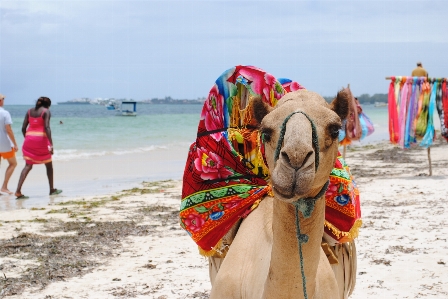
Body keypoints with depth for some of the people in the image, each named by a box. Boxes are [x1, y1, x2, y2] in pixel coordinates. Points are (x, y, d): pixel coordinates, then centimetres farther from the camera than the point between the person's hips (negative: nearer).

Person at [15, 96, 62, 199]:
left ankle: (18, 191, -12)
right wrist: (51, 144, -17)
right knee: (49, 165, 15)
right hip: (41, 139, -4)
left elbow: (23, 128, 8)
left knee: (28, 165, 4)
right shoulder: (46, 111, -2)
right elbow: (47, 127, -14)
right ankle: (52, 189, 24)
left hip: (29, 138, 4)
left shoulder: (29, 111, 13)